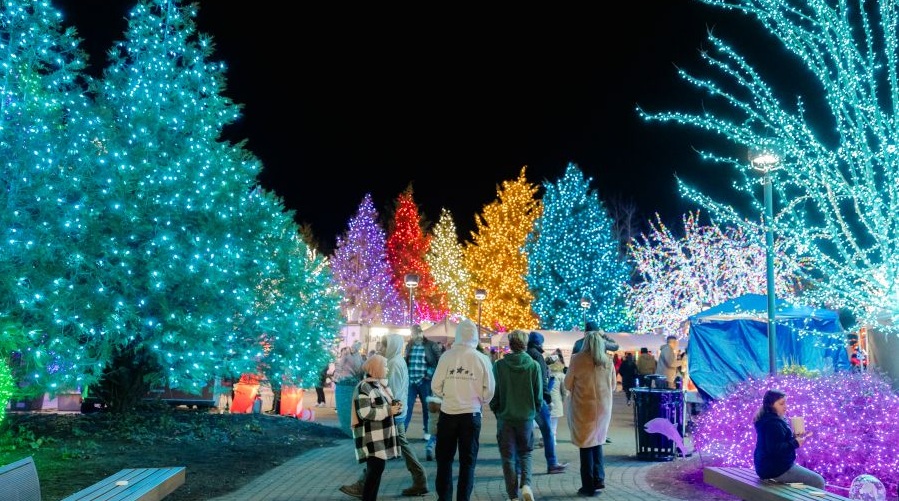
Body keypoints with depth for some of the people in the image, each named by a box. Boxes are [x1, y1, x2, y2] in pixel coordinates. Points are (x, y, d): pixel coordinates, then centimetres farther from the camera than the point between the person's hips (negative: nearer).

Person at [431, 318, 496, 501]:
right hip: (471, 415, 0)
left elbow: (436, 386, -4)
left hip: (448, 414, 0)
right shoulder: (482, 359, -8)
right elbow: (489, 390, -3)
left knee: (444, 459, 14)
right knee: (467, 460, 11)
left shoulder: (447, 356, -9)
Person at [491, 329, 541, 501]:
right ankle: (526, 484, -4)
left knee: (508, 457, 9)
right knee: (525, 453, 18)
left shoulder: (499, 365, -8)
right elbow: (539, 395, -2)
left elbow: (494, 393, -4)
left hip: (505, 417, -1)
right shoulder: (534, 365, -6)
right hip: (527, 417, 1)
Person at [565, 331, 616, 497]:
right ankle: (599, 478, 14)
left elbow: (568, 385, -2)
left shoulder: (577, 359, -10)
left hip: (583, 407, -3)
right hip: (603, 407, 3)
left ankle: (588, 486, 9)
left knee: (586, 444, 5)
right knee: (597, 441, 21)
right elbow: (613, 386, 10)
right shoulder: (608, 361, 0)